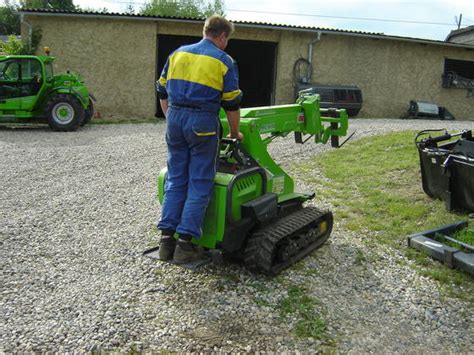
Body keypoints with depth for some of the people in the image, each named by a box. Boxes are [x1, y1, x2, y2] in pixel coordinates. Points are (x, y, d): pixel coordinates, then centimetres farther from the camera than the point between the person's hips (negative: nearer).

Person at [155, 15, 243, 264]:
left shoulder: (177, 54, 14)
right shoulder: (224, 61, 0)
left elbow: (162, 92, 16)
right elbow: (232, 104, 0)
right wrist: (234, 133, 13)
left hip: (175, 119, 5)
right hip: (202, 123, -5)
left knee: (175, 180, 12)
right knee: (200, 184, 2)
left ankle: (167, 238, 11)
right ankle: (185, 242, 2)